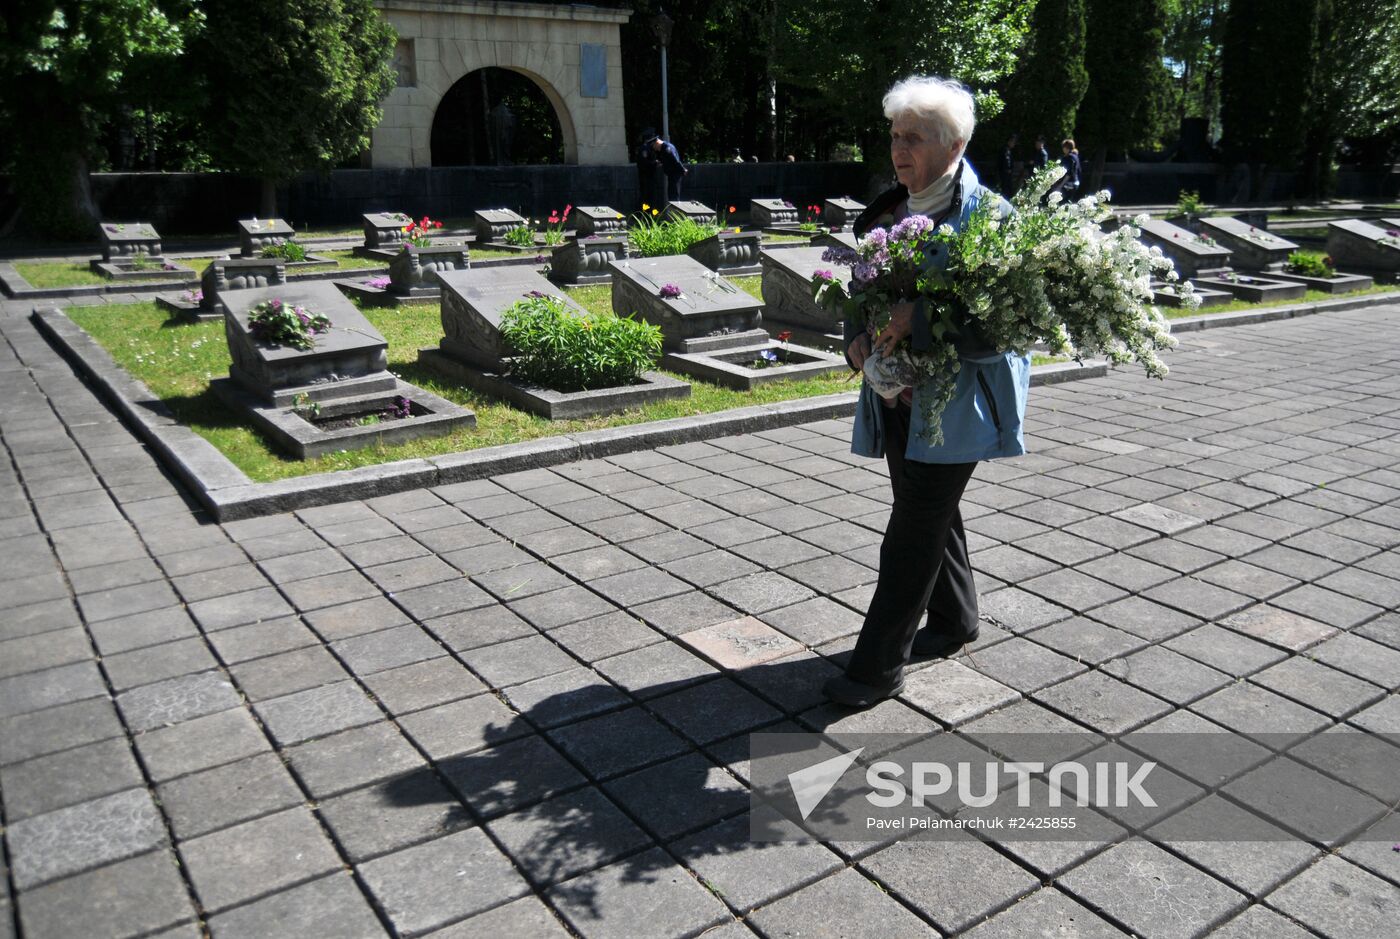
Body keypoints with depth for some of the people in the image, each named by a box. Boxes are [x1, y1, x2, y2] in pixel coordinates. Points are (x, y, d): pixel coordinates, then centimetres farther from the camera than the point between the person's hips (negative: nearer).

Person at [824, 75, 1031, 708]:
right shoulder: (886, 211, 8)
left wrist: (918, 320, -27)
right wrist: (858, 336, -4)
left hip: (956, 401, -7)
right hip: (896, 394, 7)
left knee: (916, 525, -5)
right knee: (929, 511, 19)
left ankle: (878, 666, 4)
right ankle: (954, 620, 39)